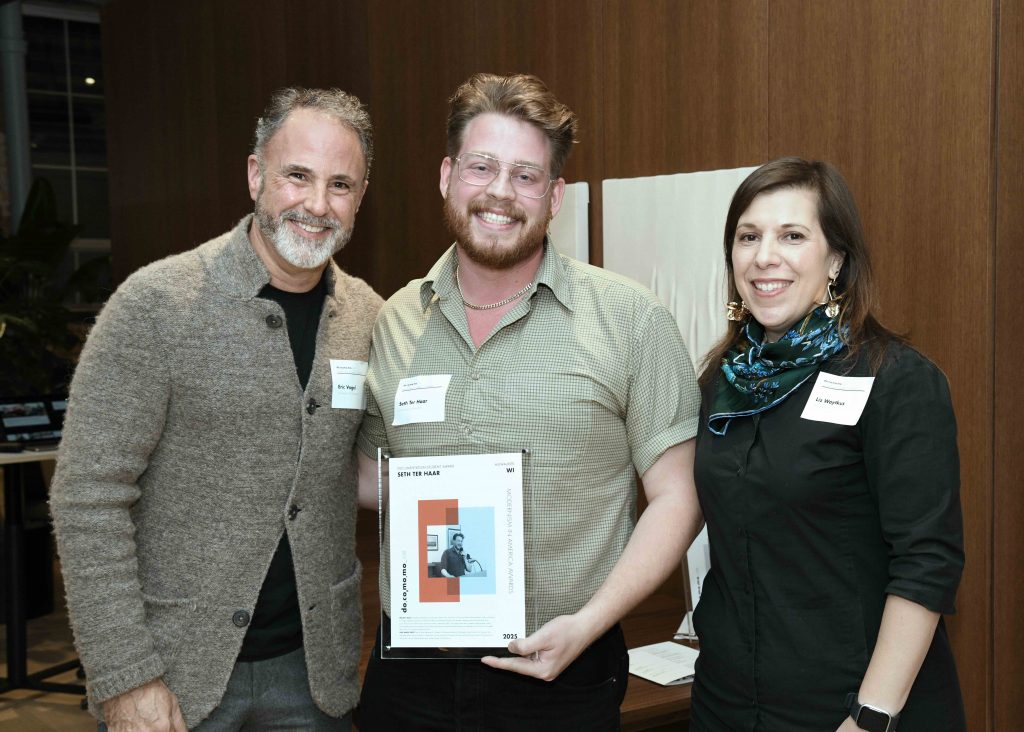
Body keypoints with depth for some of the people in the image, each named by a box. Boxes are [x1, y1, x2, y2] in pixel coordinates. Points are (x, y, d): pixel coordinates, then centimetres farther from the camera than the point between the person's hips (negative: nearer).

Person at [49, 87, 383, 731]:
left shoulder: (370, 316, 1)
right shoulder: (156, 303, -13)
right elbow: (89, 499, -14)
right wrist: (125, 678, -15)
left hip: (314, 665, 4)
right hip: (177, 666, -3)